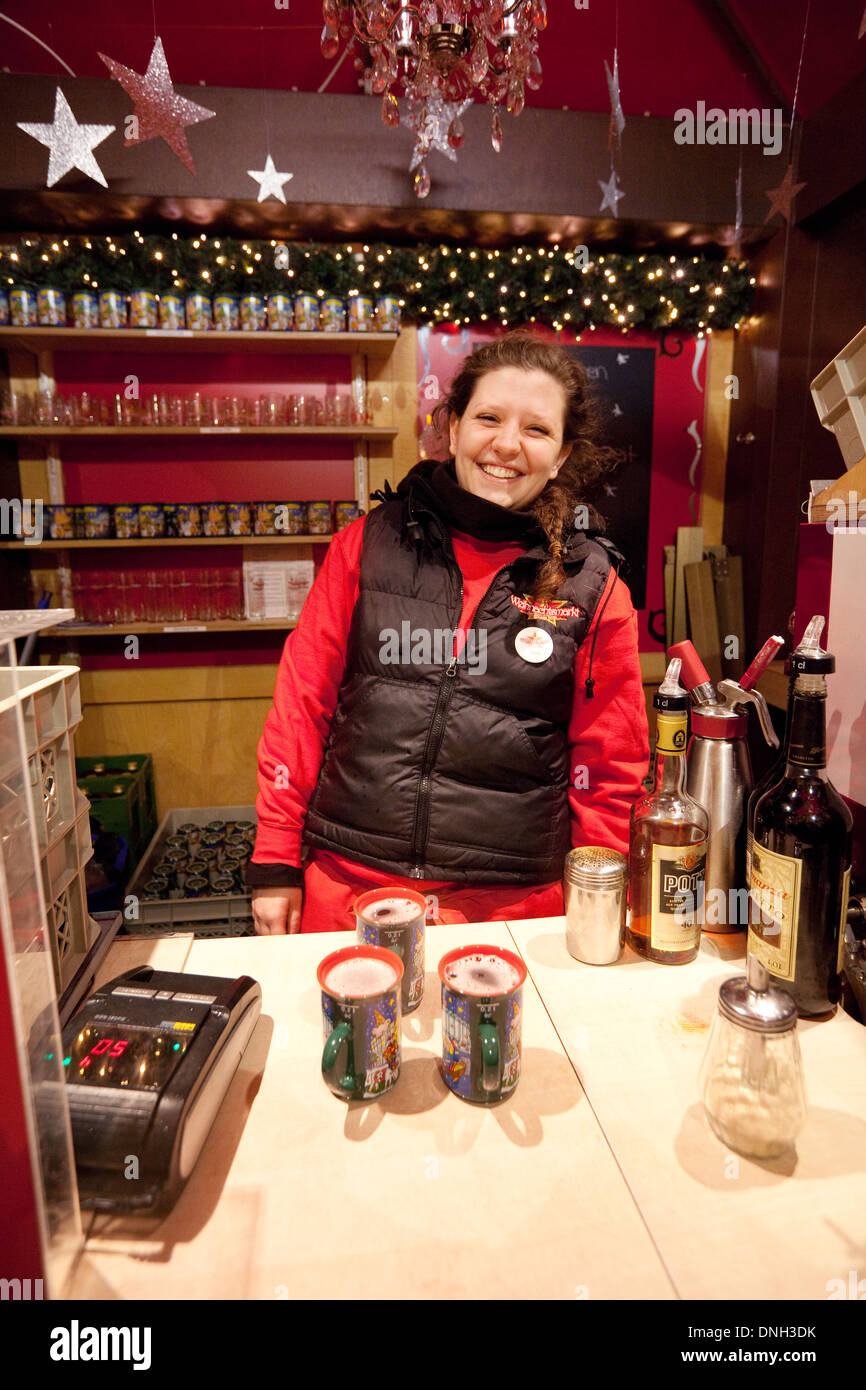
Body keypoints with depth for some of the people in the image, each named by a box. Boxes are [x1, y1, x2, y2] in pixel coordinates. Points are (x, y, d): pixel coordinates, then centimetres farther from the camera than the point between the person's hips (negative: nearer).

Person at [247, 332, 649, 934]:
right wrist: (276, 863, 2)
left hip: (514, 901, 0)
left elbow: (610, 767, 3)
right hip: (347, 883, 1)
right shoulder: (369, 544, 0)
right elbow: (302, 702, 2)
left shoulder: (592, 585, -2)